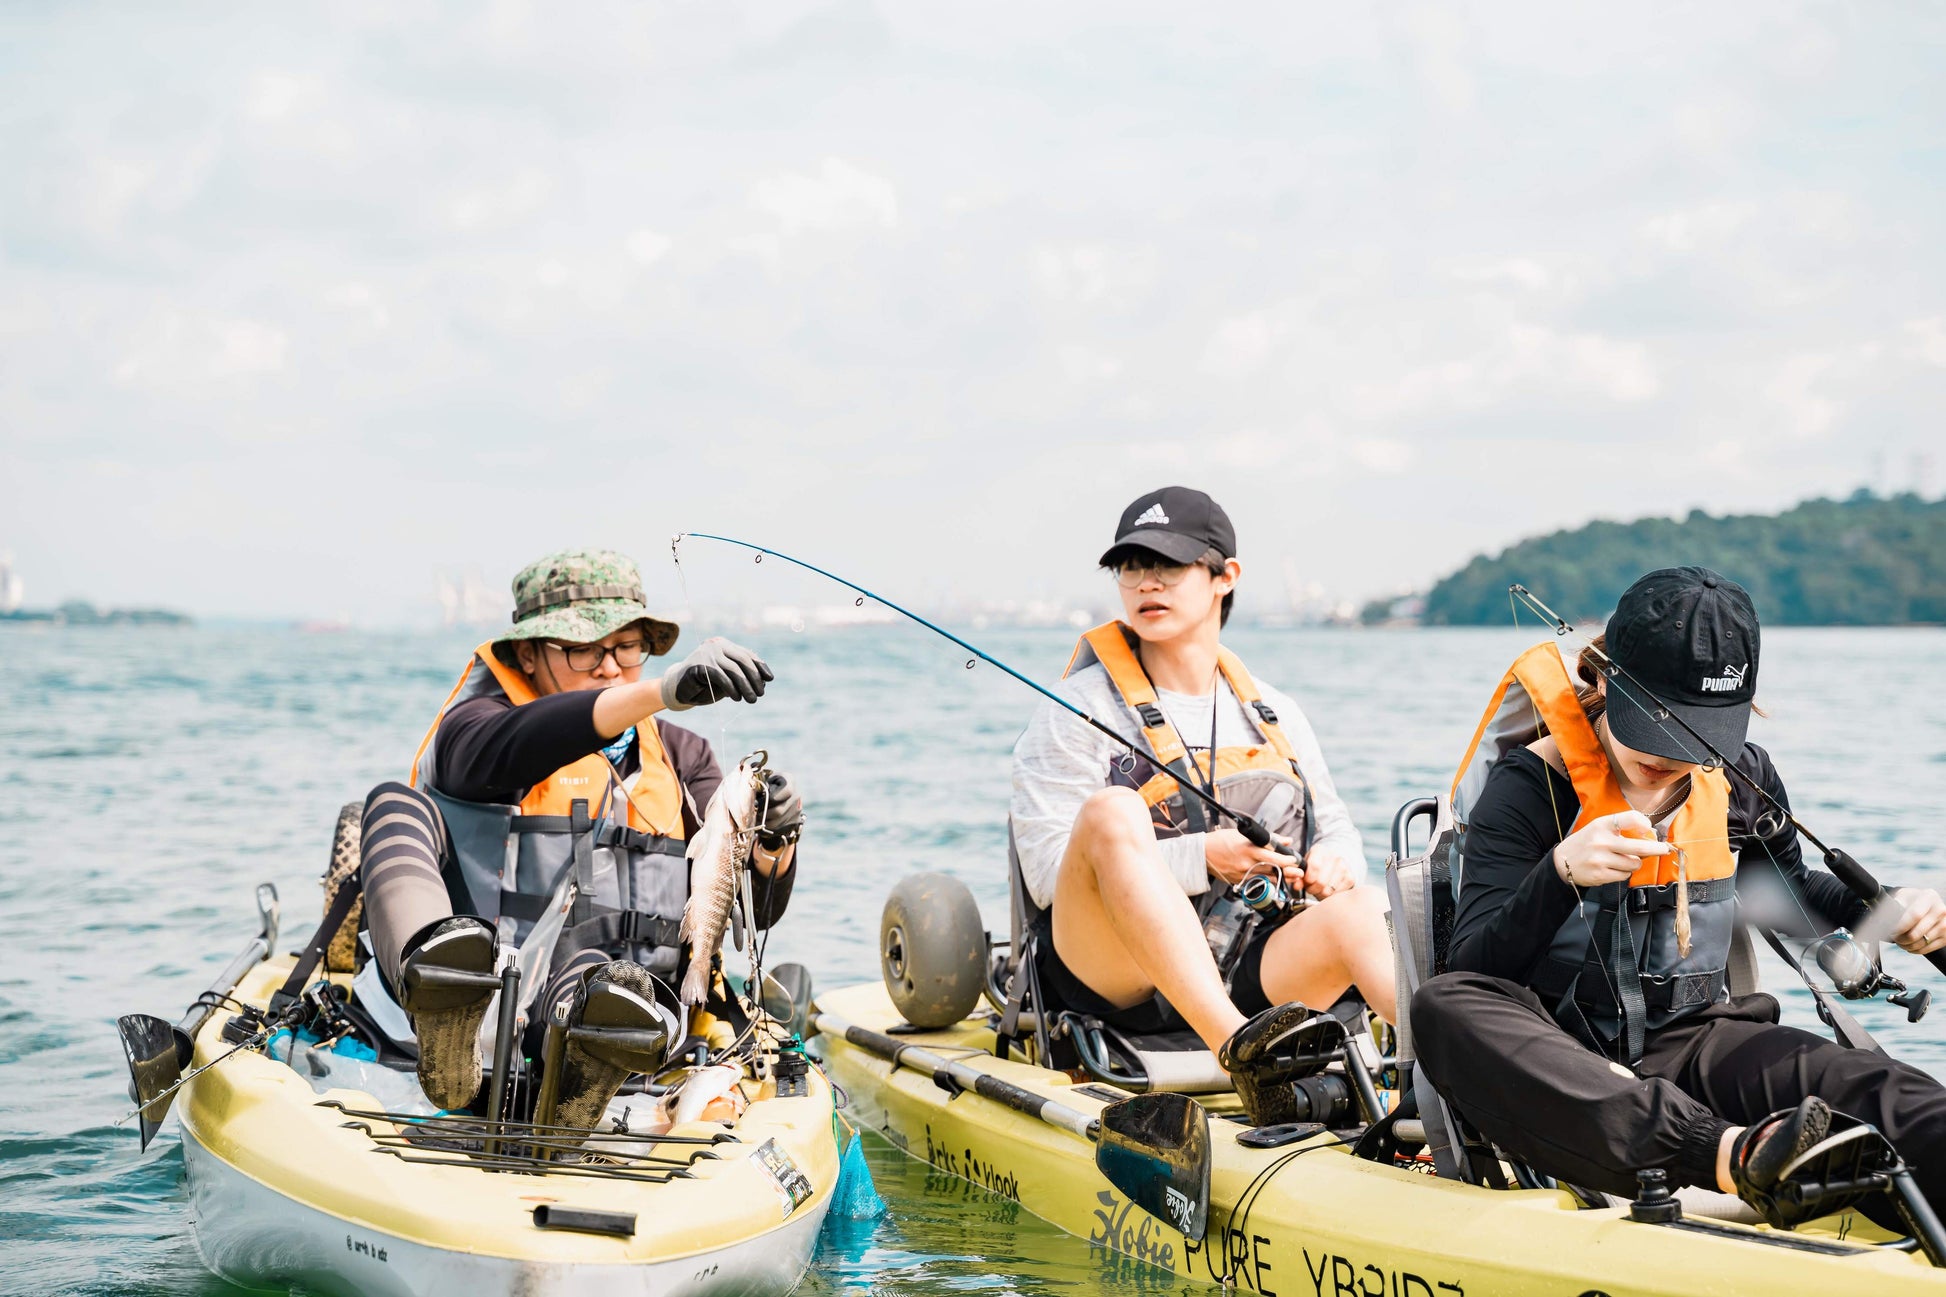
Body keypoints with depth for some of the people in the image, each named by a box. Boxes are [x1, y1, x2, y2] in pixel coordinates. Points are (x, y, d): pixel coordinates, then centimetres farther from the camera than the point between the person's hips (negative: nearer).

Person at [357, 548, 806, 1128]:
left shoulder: (677, 755, 20)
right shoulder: (470, 723, 8)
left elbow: (754, 907, 12)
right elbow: (509, 750, -21)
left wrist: (773, 842, -13)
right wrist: (663, 691, -35)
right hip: (474, 1003, -2)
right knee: (396, 807, -23)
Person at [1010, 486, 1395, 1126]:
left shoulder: (1274, 715, 19)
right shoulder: (1079, 709, 3)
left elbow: (1336, 828, 25)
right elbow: (1048, 873, -7)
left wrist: (1332, 862, -2)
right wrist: (1202, 859, -16)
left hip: (1242, 973, 4)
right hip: (1112, 971, -4)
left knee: (1358, 911, -25)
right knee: (1113, 810, -32)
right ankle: (1238, 1049, -48)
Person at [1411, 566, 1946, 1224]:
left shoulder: (1743, 779, 7)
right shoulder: (1531, 786, -7)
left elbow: (1788, 893, 29)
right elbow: (1472, 972, -15)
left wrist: (1888, 909, 9)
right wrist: (1560, 873, -31)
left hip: (1687, 1047, 3)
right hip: (1553, 1066, -3)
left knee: (1861, 1080, -29)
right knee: (1442, 1008, -39)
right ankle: (1731, 1154, -54)